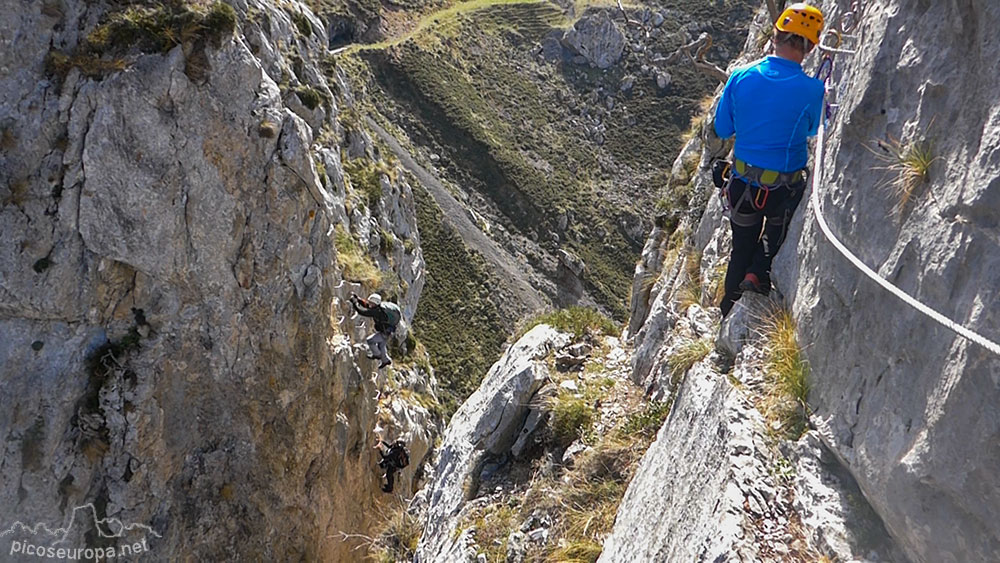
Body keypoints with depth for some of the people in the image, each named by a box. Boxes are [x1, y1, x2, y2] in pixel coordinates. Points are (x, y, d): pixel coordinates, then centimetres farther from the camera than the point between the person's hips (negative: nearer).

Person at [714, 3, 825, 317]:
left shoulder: (740, 77, -10)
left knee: (741, 249, 23)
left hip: (742, 184, 3)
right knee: (776, 231, 33)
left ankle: (729, 314, 38)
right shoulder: (812, 90, -18)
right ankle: (758, 275, 14)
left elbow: (722, 129, 2)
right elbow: (814, 130, 3)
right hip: (784, 191, -3)